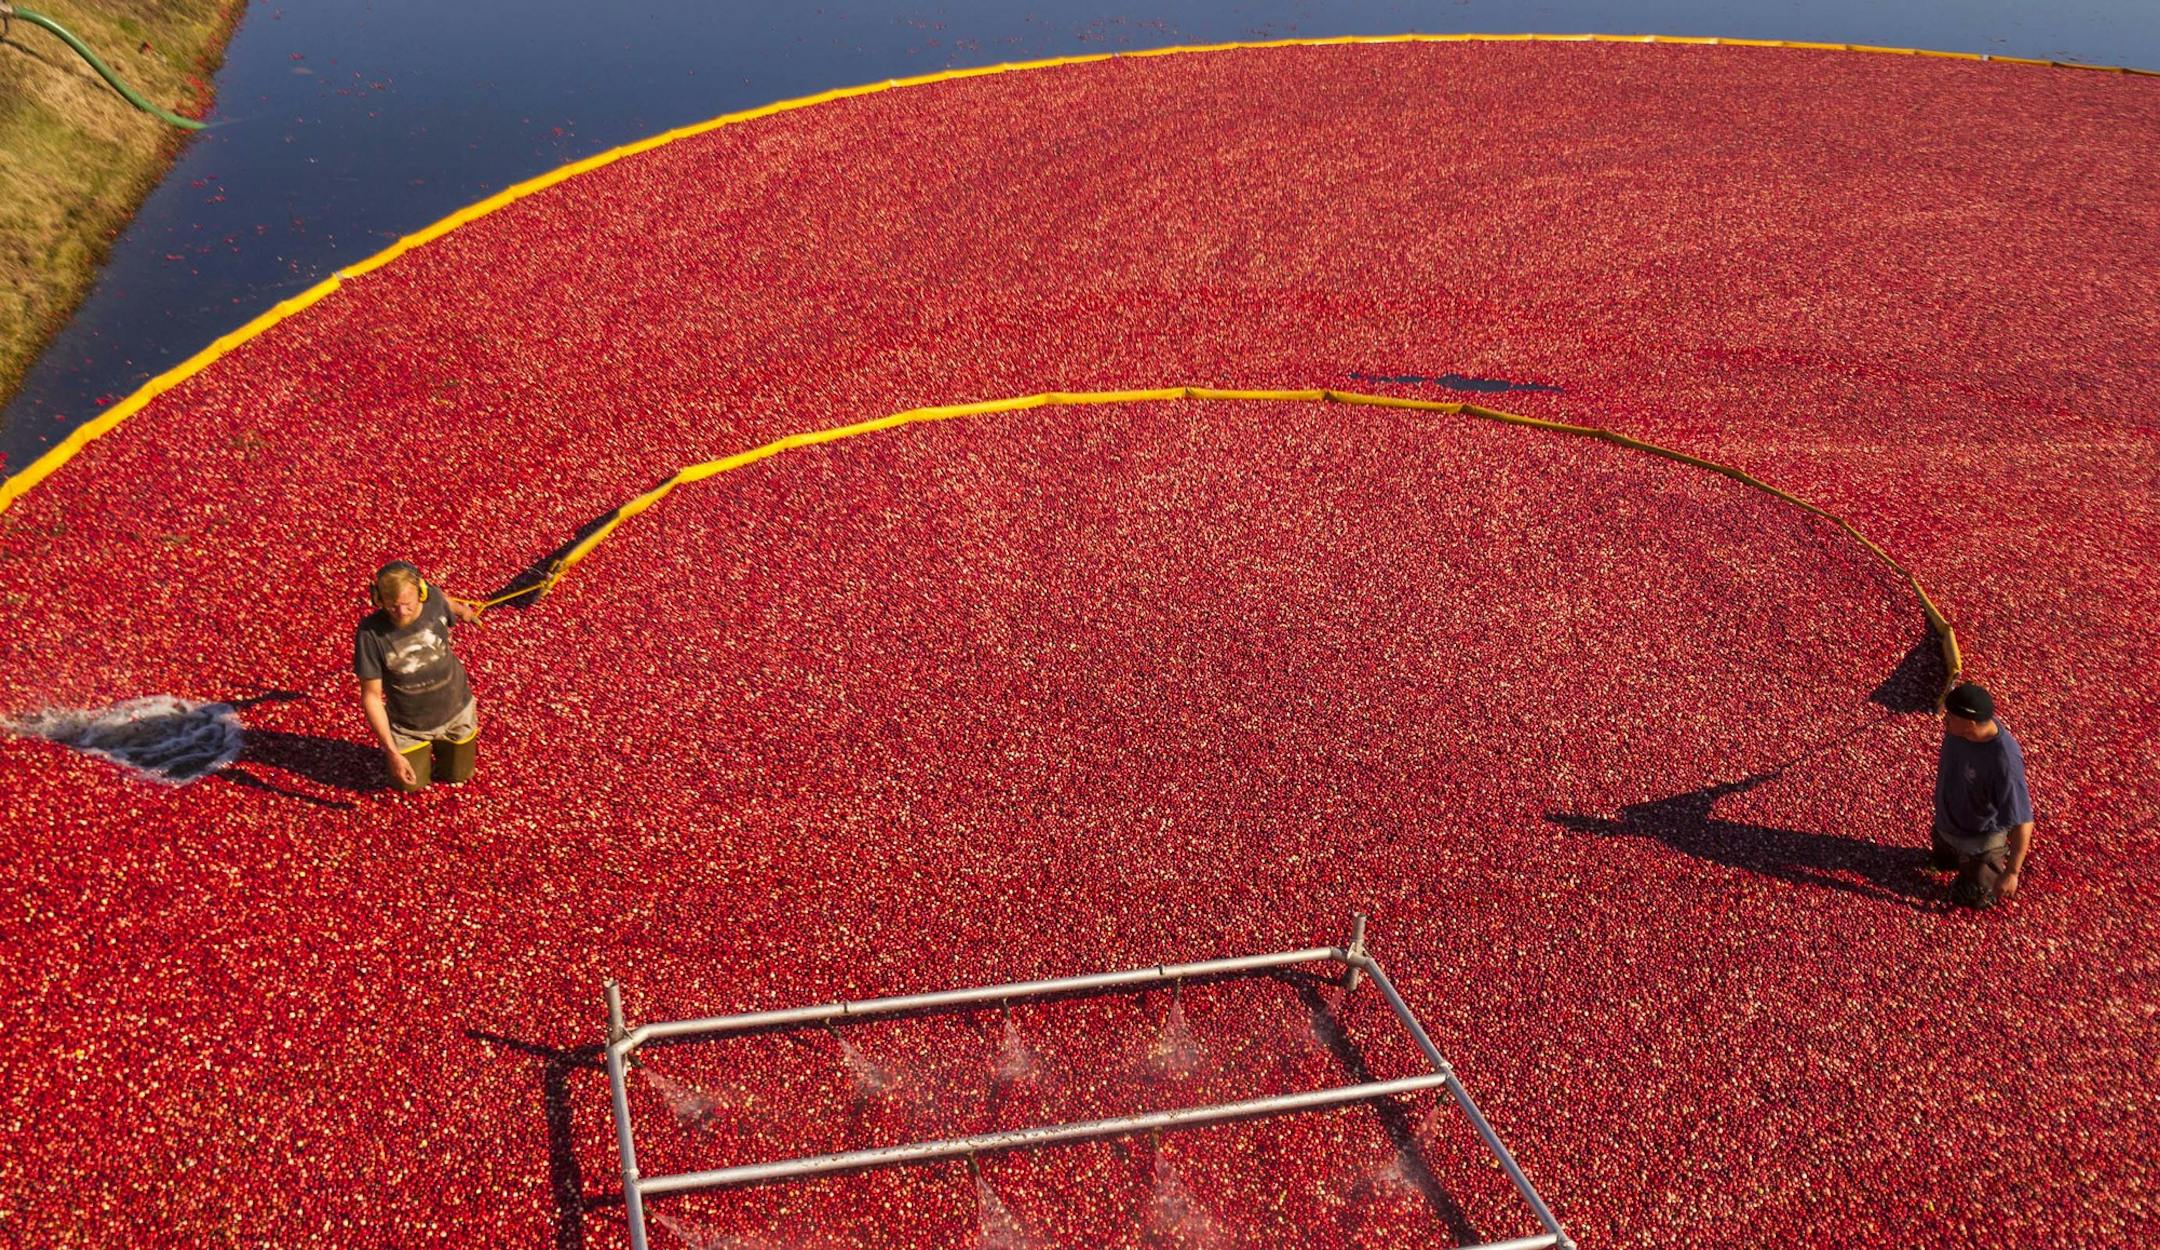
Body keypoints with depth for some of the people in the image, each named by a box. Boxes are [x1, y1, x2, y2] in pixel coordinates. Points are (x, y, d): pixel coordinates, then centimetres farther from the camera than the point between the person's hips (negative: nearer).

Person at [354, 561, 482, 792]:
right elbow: (371, 696, -23)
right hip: (408, 726, -2)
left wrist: (464, 611, 30)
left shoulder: (434, 600, -25)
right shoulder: (370, 632, -33)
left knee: (458, 776, 21)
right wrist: (392, 753, -24)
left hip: (454, 713, 2)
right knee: (410, 786, 15)